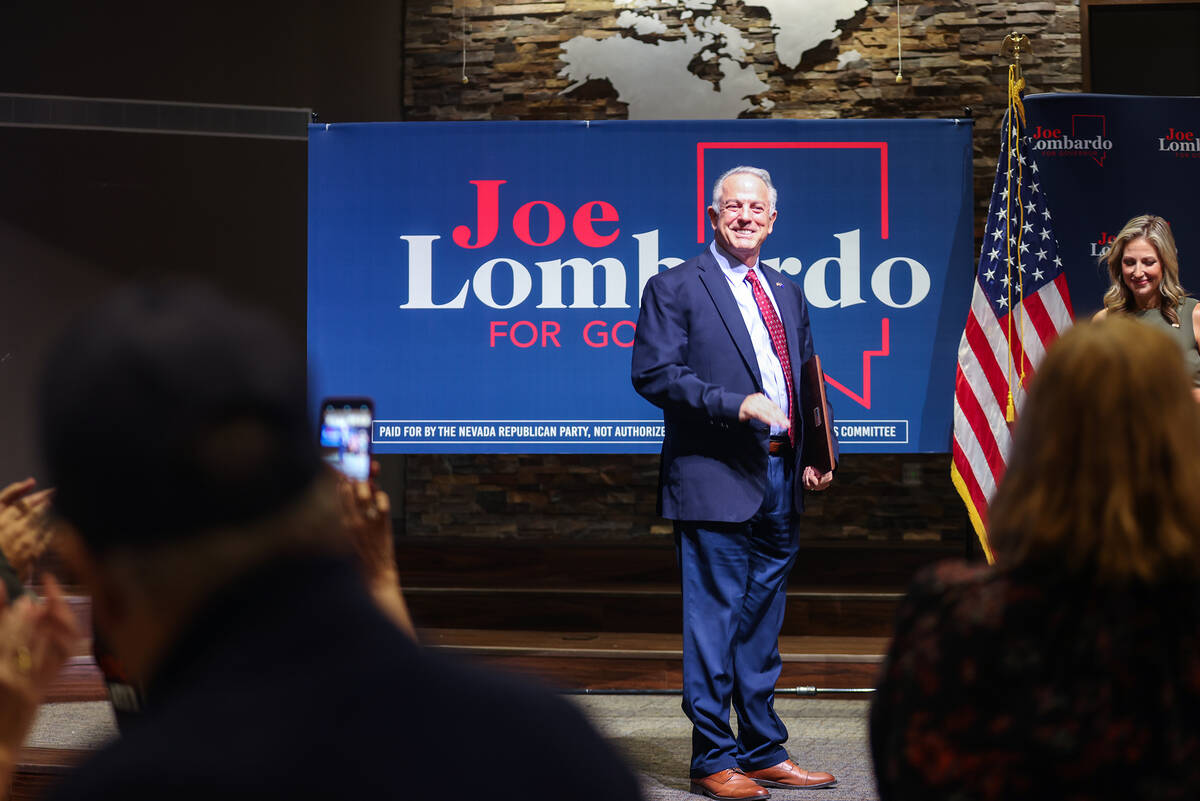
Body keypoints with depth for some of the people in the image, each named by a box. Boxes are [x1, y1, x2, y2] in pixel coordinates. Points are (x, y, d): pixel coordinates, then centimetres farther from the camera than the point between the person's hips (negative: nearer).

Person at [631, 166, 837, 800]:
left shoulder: (788, 294, 18)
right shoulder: (674, 289, -3)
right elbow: (653, 374, -12)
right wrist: (736, 404, -20)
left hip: (780, 484, 7)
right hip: (717, 480, -7)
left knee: (762, 623, 13)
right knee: (713, 621, -3)